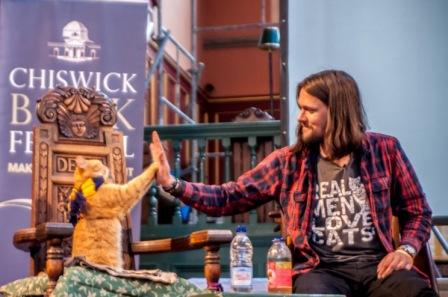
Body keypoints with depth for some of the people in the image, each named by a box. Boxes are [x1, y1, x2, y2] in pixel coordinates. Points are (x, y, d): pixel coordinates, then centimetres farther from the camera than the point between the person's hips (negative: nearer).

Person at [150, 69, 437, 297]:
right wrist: (173, 183, -5)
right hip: (321, 269, 0)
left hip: (376, 265, 1)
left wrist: (406, 250, -4)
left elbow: (418, 212, 16)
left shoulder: (384, 150, 8)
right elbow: (228, 198, 7)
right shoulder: (288, 162, 9)